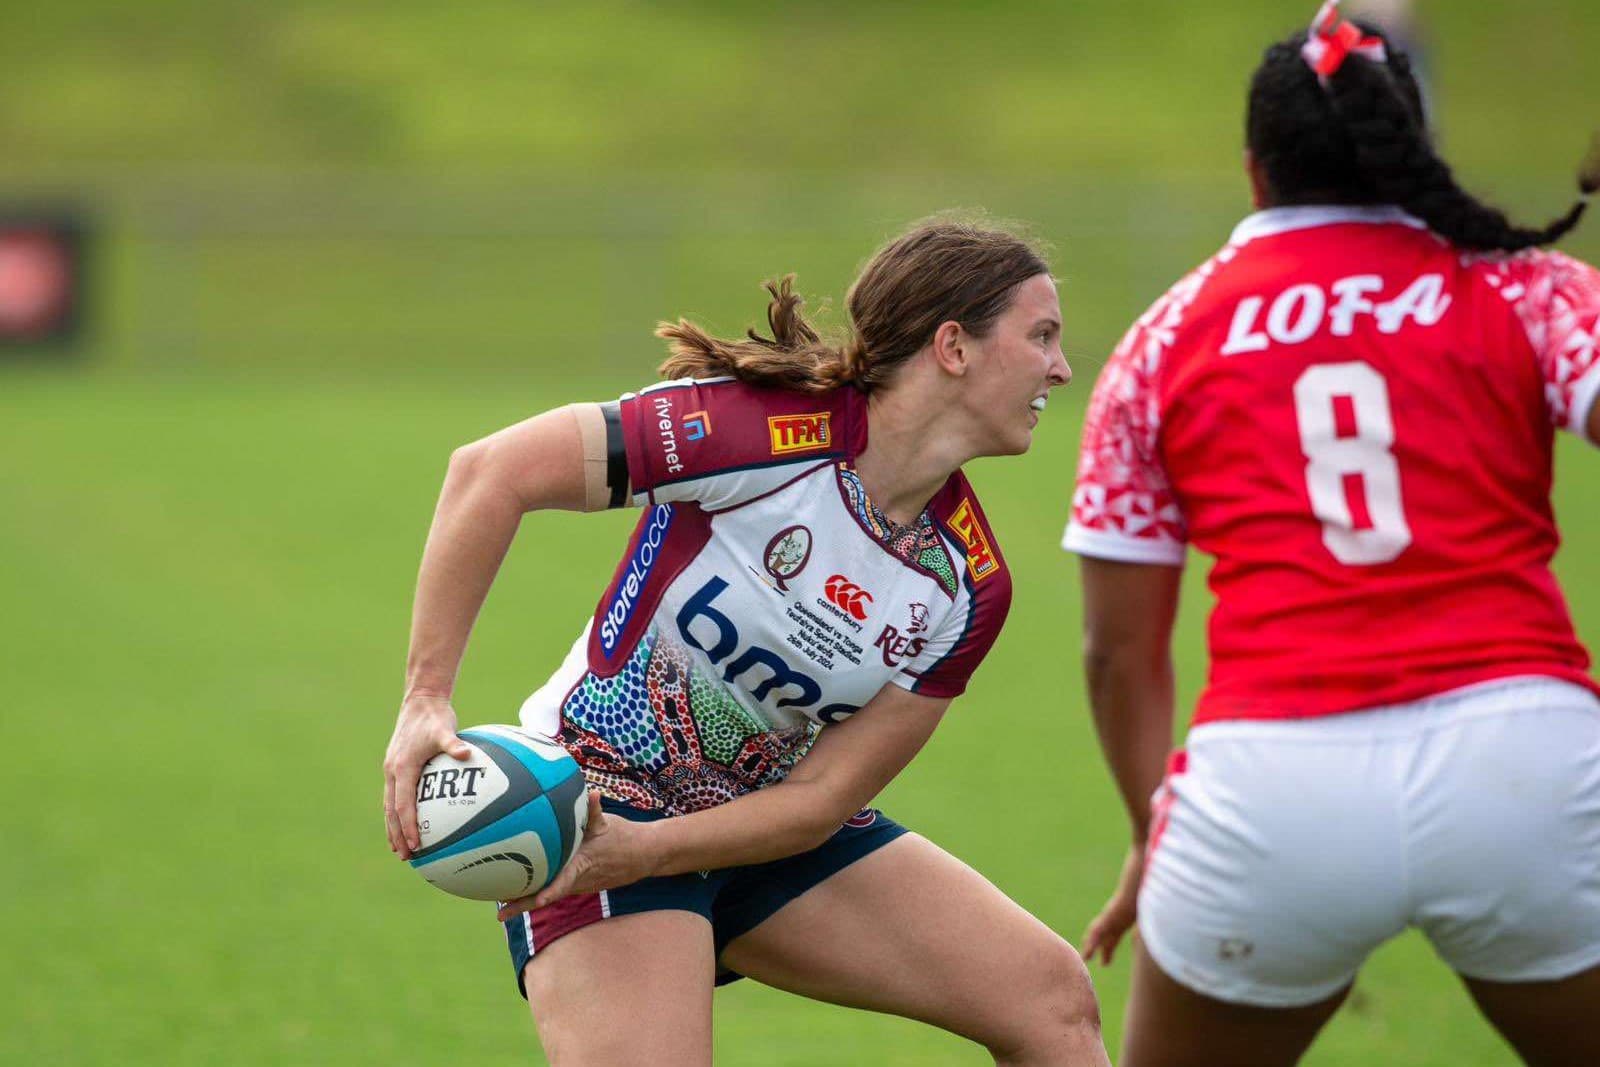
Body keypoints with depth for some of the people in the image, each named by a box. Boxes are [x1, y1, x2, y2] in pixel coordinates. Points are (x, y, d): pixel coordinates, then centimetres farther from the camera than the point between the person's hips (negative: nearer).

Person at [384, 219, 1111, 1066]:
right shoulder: (765, 429, -23)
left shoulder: (968, 585, -6)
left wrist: (640, 852, -23)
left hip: (770, 827, 6)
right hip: (598, 796, -6)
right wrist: (426, 700, -27)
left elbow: (822, 797, -8)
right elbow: (494, 471, -24)